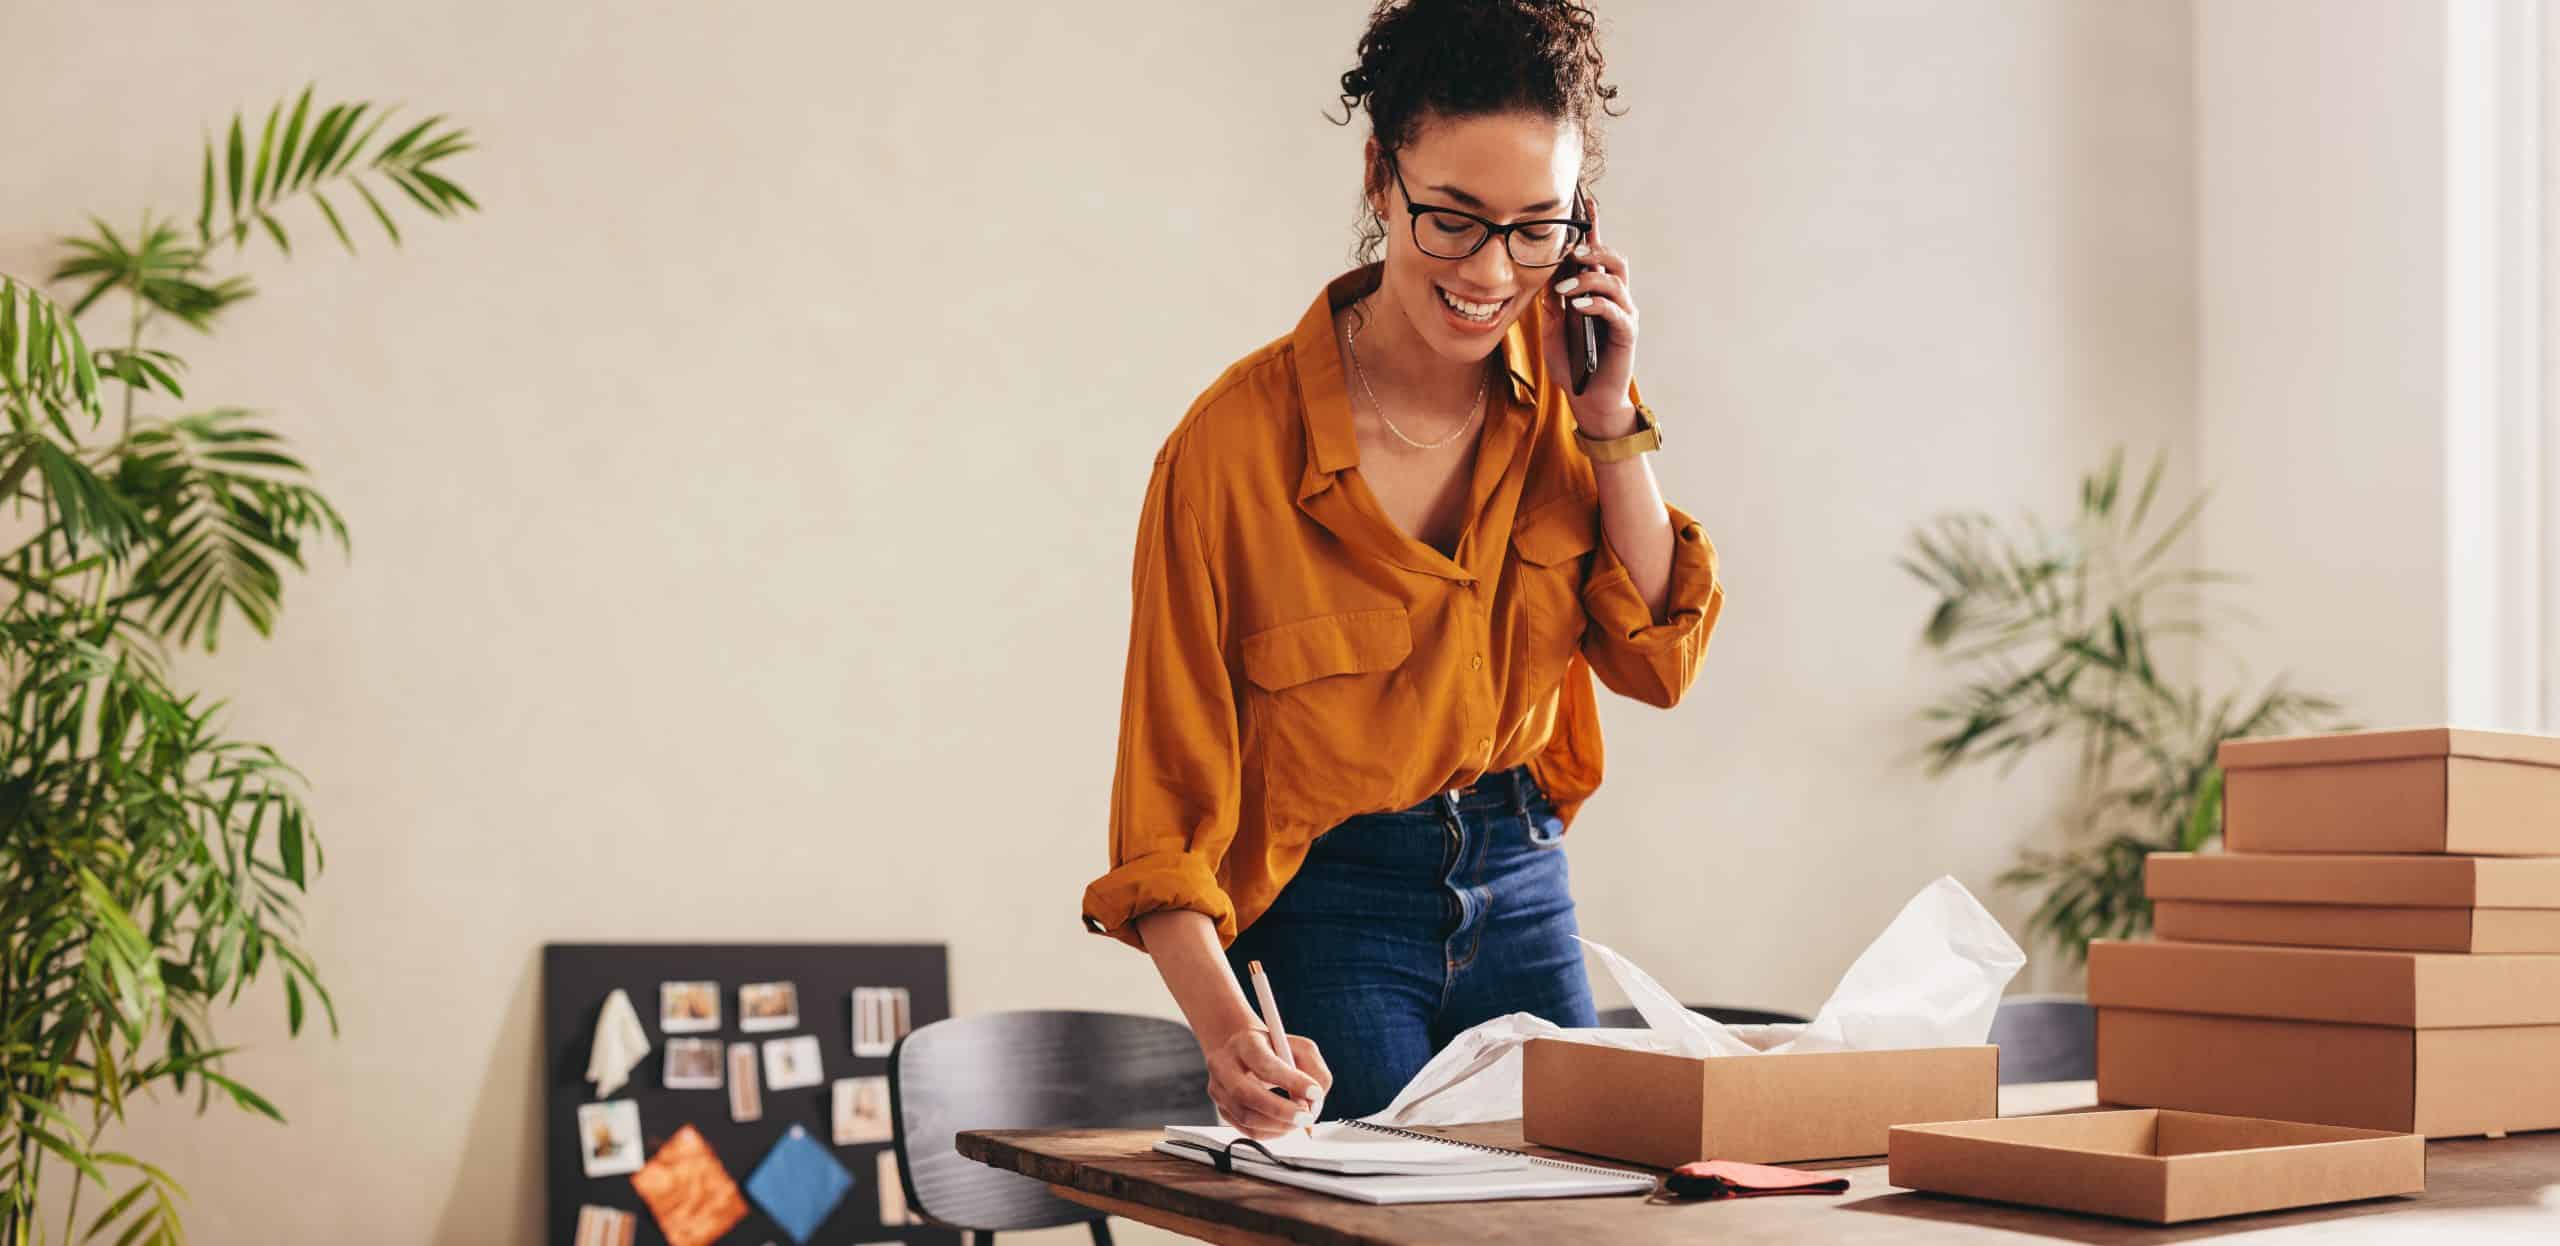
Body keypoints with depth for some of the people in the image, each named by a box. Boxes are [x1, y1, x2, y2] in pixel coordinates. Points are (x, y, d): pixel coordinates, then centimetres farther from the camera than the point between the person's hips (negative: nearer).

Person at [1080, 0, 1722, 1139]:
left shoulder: (1562, 380, -4)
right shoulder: (1234, 445, -20)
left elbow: (1658, 663, -3)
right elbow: (1170, 798, -19)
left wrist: (1611, 421, -13)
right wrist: (1226, 1028, -33)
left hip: (1522, 887, 5)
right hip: (1324, 912, -5)